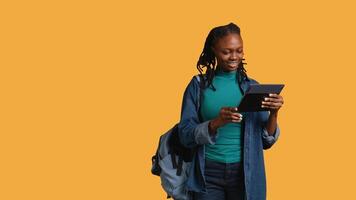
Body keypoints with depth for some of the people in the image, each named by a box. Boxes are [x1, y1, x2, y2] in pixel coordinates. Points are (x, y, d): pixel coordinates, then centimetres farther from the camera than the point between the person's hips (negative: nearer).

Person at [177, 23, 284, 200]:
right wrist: (216, 123, -23)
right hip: (208, 174, -1)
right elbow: (185, 136, -7)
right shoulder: (198, 85, -1)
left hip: (244, 173, 2)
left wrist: (273, 114, -14)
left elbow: (266, 141, 4)